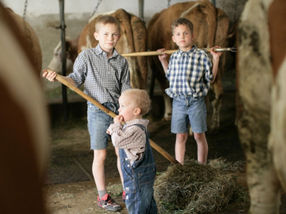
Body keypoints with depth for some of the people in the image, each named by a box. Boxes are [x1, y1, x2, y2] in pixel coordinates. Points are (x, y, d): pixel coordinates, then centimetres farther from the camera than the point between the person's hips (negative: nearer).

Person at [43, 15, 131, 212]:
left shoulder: (122, 62, 6)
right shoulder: (86, 56, -3)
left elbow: (126, 89, 6)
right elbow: (76, 79, 3)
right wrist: (58, 77, -15)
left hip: (119, 110, 3)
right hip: (98, 110, -3)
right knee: (100, 154, 2)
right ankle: (103, 196, 15)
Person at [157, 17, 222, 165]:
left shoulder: (201, 56, -5)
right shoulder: (174, 57, 7)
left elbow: (210, 79, 0)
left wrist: (215, 60, -8)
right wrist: (163, 61, 17)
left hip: (196, 101, -3)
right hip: (178, 101, 3)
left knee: (199, 136, 4)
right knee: (180, 136, 9)